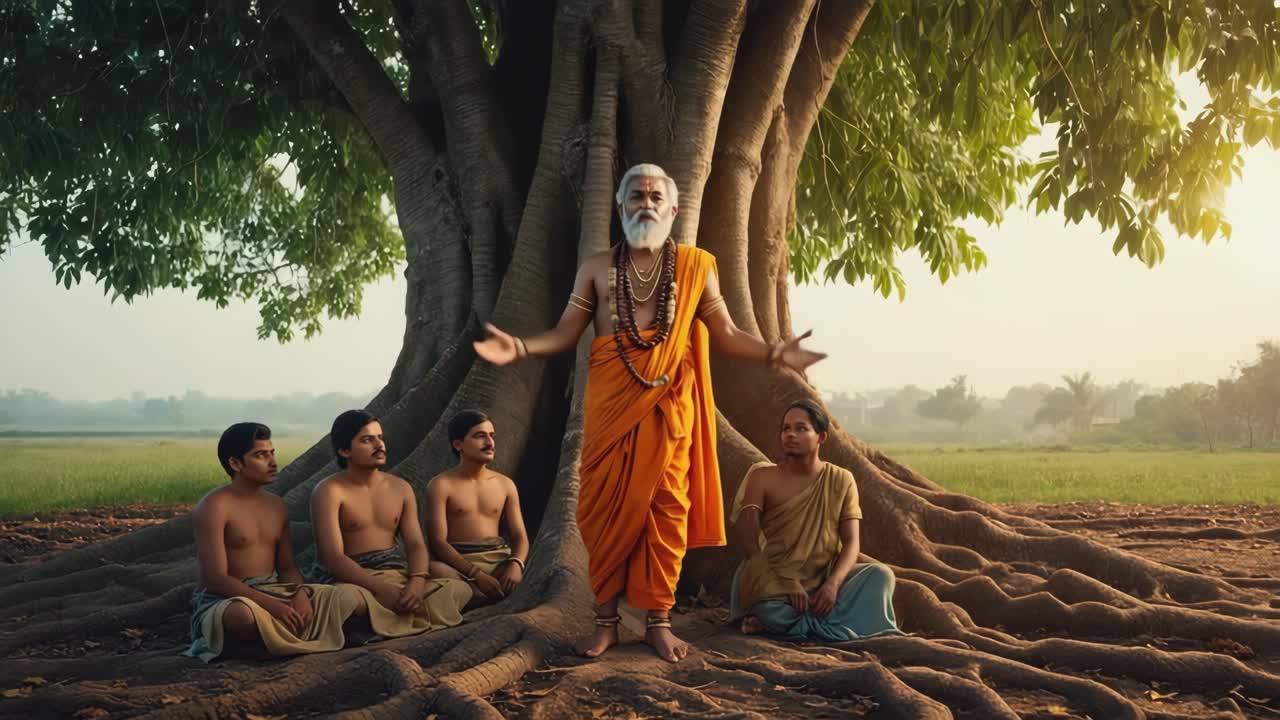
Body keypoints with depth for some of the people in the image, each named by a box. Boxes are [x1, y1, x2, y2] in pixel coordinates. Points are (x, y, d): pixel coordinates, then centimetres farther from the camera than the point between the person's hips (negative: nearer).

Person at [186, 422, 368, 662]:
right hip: (225, 599, -6)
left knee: (353, 600, -12)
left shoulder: (276, 505, 13)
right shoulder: (214, 507, -10)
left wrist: (300, 593, -11)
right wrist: (271, 605, -26)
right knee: (244, 616, -44)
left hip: (276, 592, 7)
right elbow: (216, 579, -17)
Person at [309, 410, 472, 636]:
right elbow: (333, 557, -15)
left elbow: (415, 544, 5)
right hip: (351, 580, -5)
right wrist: (381, 588, -28)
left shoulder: (401, 489, 14)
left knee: (459, 589, -18)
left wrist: (417, 580, -19)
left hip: (398, 575, 6)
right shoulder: (330, 491, -5)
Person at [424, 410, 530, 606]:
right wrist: (476, 574, -22)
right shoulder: (441, 485, 0)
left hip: (499, 560, 2)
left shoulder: (505, 484, 14)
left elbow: (520, 536, 11)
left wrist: (515, 564, -15)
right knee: (433, 570, -38)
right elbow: (437, 542, -9)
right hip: (459, 562, -2)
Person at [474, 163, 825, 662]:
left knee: (665, 507, 1)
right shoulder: (597, 268, 10)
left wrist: (773, 353, -8)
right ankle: (606, 619, 11)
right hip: (610, 402, 0)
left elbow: (725, 335, 9)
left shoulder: (695, 267, 9)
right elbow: (565, 333, 7)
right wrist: (520, 348, -10)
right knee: (606, 507, 1)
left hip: (669, 403, 0)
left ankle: (659, 620, 11)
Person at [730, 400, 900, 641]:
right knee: (770, 610, -38)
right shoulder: (762, 477, -2)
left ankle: (794, 622, -20)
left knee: (880, 575, -25)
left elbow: (851, 542, -2)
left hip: (824, 581, 3)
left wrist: (833, 583, -22)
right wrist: (787, 586, -22)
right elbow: (750, 542, -9)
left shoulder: (841, 481, 4)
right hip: (777, 582, -3)